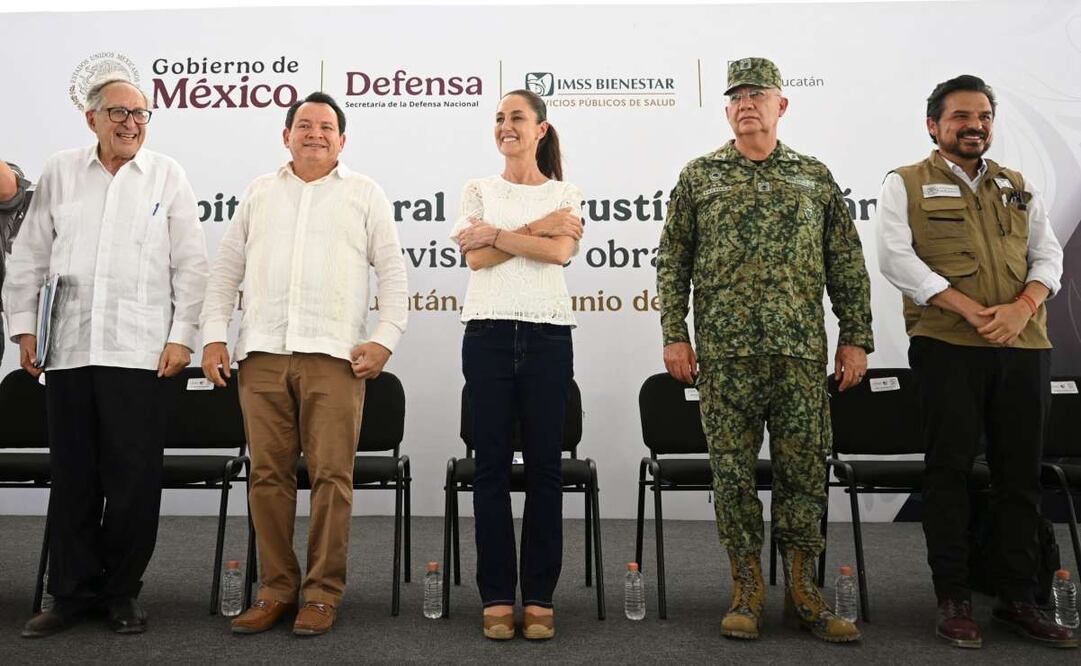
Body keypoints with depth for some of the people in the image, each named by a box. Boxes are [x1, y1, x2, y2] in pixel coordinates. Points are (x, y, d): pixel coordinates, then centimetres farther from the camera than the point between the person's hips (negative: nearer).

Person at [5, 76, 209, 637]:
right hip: (69, 350, 3)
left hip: (139, 352, -2)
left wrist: (182, 335, -4)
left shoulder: (166, 176, 6)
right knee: (72, 478, 8)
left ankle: (122, 592, 16)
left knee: (134, 480, 0)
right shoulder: (59, 173, 12)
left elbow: (191, 264, 2)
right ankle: (73, 592, 20)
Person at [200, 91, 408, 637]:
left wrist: (385, 338, -4)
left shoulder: (364, 193, 12)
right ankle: (276, 588, 15)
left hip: (334, 355, -3)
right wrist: (213, 335, 8)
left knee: (331, 475, -5)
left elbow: (393, 271, 7)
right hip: (262, 353, 3)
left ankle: (323, 592, 6)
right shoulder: (260, 193, 19)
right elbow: (226, 268, 19)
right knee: (268, 475, 4)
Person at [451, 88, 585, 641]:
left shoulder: (565, 194, 11)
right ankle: (497, 596, 11)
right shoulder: (479, 190, 12)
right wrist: (537, 229, -6)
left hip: (547, 334, 0)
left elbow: (560, 251, -8)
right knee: (492, 464, 2)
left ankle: (539, 597, 12)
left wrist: (497, 234, -7)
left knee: (544, 465, 2)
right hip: (488, 332, 1)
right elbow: (476, 259, -4)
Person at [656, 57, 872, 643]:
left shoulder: (815, 177, 13)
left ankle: (802, 589, 17)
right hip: (724, 350, -1)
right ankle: (746, 589, 14)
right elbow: (672, 261, 7)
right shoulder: (699, 176, 9)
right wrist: (674, 335, -1)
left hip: (801, 349, 1)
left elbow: (847, 266, 11)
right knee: (733, 469, 2)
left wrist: (856, 337, 5)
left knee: (804, 467, 4)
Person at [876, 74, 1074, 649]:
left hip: (1024, 347, 5)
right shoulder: (906, 184, 4)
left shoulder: (1017, 188, 19)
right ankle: (953, 599, 10)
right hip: (948, 347, -4)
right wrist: (971, 310, -16)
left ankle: (1018, 598, 19)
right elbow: (896, 258, -8)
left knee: (1021, 474, 7)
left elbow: (1048, 255, 13)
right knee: (950, 470, 0)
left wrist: (1022, 307, -9)